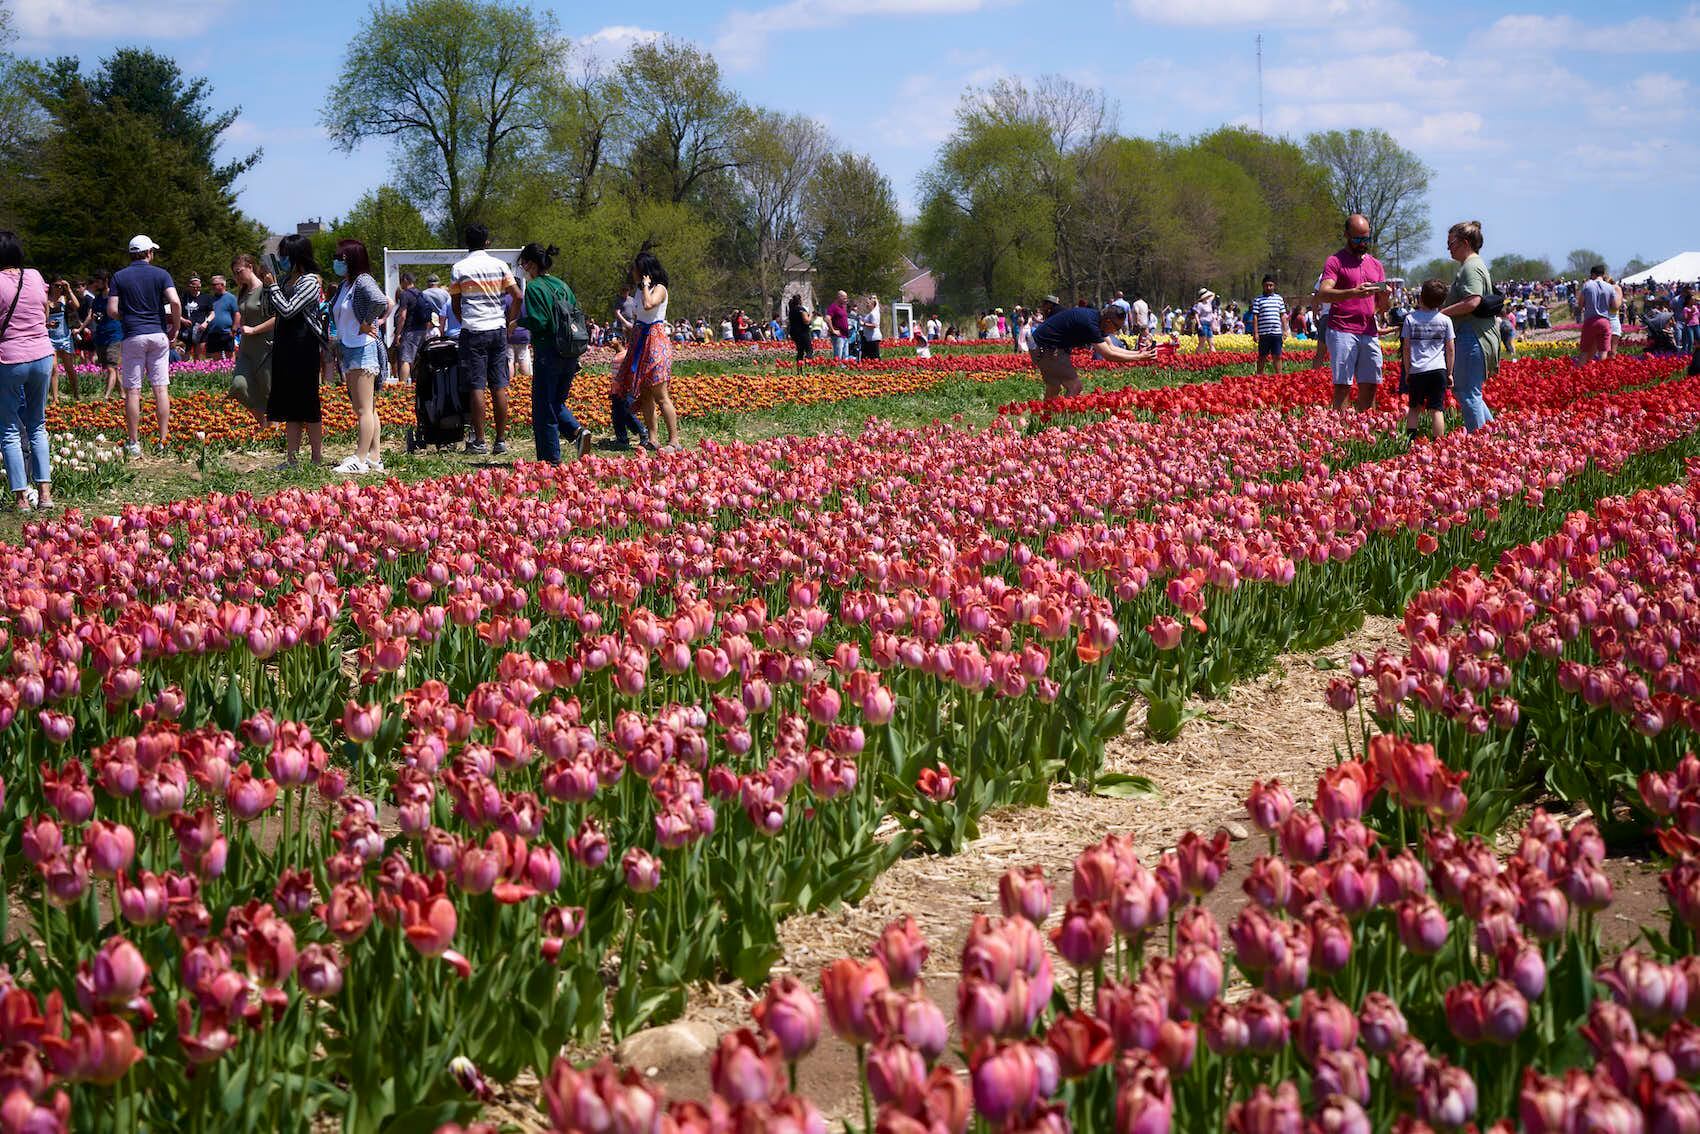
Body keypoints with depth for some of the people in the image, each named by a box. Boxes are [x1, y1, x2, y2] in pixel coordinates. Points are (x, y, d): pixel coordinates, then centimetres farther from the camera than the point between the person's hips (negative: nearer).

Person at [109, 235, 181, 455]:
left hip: (133, 336, 0)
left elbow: (112, 310, -3)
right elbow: (175, 302, -12)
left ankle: (134, 443, 2)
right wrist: (176, 328, 1)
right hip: (158, 334, 0)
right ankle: (164, 440, 1)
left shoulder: (120, 277, 3)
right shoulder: (161, 274, 1)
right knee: (161, 389, 3)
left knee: (132, 391, 2)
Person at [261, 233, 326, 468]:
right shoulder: (286, 280, 13)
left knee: (306, 405, -4)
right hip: (284, 348, 8)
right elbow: (273, 310, 19)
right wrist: (267, 285, 7)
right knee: (290, 406, 8)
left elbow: (287, 310, -18)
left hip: (303, 349, -8)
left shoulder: (310, 281, -10)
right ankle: (291, 457, 10)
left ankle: (317, 458, 3)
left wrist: (272, 286, -10)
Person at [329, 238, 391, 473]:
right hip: (348, 351, 10)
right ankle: (374, 458, 15)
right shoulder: (343, 285, 15)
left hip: (364, 350, -10)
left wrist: (368, 323, -20)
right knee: (365, 409, 11)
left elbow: (380, 301, -32)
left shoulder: (363, 281, -12)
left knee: (364, 409, -9)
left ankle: (361, 460, -10)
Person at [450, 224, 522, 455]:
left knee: (477, 386, -2)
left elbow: (455, 305, 4)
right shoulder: (500, 266, 5)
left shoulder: (459, 268, -1)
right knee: (499, 386, 4)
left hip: (473, 331, -2)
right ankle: (501, 440, 5)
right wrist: (508, 322, 12)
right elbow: (518, 296, 1)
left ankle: (479, 441, -3)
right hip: (498, 330, 2)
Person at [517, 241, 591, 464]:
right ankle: (577, 431, -4)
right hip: (569, 356, 7)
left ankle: (551, 458, 3)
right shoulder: (562, 285, 12)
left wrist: (519, 321, 0)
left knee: (544, 408, 2)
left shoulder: (534, 287, -10)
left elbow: (538, 322, -19)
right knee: (557, 402, 21)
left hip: (548, 354, -7)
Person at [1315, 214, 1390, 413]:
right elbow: (1322, 295, -15)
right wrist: (1353, 293, -29)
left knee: (1370, 385, 2)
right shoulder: (1336, 261, 1)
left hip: (1369, 333, 6)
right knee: (1343, 385, -10)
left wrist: (1385, 296, -6)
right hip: (1342, 331, -6)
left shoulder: (1376, 265, 19)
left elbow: (1382, 307, 19)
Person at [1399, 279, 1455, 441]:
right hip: (1438, 369, 0)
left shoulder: (1410, 319, 0)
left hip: (1416, 371, 0)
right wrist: (1449, 373, 14)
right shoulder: (1445, 320, 2)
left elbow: (1406, 348, 2)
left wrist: (1407, 372, 10)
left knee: (1414, 408, 12)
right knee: (1437, 410, -1)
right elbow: (1450, 349, 4)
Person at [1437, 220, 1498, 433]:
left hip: (1473, 337, -11)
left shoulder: (1471, 267, -14)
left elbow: (1472, 302, -25)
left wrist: (1440, 312, -19)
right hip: (1474, 337, 11)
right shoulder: (1474, 264, 20)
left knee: (1468, 393, -7)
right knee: (1460, 390, 17)